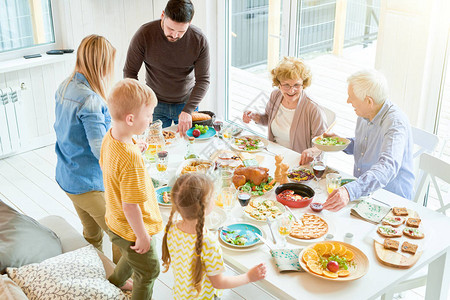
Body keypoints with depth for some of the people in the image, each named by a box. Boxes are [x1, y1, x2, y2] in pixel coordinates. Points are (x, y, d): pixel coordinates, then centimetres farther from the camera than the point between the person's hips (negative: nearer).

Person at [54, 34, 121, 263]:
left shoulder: (64, 87, 2)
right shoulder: (90, 100, -27)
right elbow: (102, 151, -28)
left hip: (66, 177, 9)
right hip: (89, 184, -9)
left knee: (92, 235, 23)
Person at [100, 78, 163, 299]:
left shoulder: (109, 137, -11)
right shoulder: (131, 159, -39)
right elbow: (130, 206, -32)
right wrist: (142, 236, -19)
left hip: (115, 222, 9)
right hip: (131, 230, -9)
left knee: (131, 257, 37)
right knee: (148, 271, 19)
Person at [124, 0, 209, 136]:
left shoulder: (199, 40, -17)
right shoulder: (144, 34, -19)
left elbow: (203, 80, -14)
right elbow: (129, 72, -11)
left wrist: (187, 110, -26)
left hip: (187, 102, 1)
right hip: (156, 104, -1)